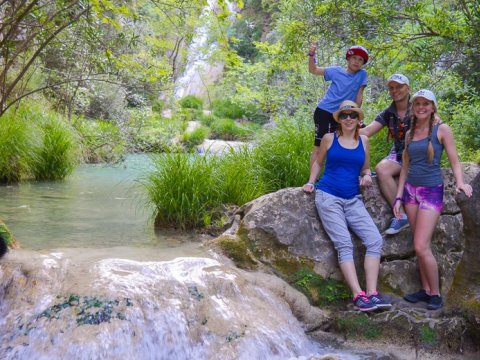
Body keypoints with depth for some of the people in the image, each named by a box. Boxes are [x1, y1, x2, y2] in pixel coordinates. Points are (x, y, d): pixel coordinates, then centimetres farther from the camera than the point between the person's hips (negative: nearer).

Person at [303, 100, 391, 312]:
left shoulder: (363, 141, 11)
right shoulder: (329, 138, 3)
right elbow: (318, 162, 16)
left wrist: (367, 176, -1)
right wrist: (311, 182, 4)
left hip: (353, 200, 4)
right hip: (328, 196, -4)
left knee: (375, 240, -12)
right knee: (344, 244, -15)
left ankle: (372, 293, -11)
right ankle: (358, 296, -18)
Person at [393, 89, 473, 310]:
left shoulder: (442, 130, -2)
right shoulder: (410, 133, 11)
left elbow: (454, 161, -5)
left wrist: (460, 182, -24)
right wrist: (398, 197, 9)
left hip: (431, 191, -5)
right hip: (410, 190, 5)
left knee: (421, 247, -11)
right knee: (419, 246, 7)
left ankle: (435, 294, 4)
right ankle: (426, 290, 17)